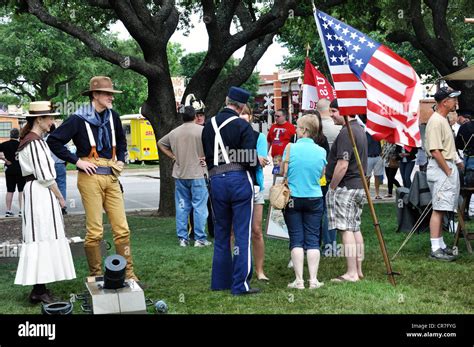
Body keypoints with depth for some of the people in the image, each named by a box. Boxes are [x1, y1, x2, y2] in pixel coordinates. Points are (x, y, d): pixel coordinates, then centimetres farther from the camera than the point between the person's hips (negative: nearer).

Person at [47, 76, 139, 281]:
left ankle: (128, 273, 11)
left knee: (122, 228, 3)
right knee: (95, 231, -3)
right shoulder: (79, 119, -6)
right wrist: (76, 160, -8)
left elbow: (121, 140, 31)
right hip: (91, 177, -5)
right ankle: (95, 275, 10)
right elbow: (54, 141, -5)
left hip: (111, 177, 5)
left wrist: (121, 160, 17)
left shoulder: (112, 117, 11)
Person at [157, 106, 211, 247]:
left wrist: (173, 156, 13)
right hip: (197, 173, -4)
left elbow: (160, 143, 19)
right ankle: (200, 239, 1)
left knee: (182, 207, 10)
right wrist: (205, 157, -1)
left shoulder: (174, 132, 8)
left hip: (180, 174, 5)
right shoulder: (201, 130, -8)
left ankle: (182, 238, 12)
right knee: (199, 206, 1)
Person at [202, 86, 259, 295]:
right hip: (239, 180, -5)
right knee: (242, 234, -1)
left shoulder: (209, 125, 9)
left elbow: (206, 156, 14)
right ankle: (240, 285, -1)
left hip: (216, 181, 5)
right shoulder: (243, 126, -9)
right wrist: (252, 178, 7)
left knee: (221, 234, 15)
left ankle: (220, 281, 21)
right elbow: (251, 160, -12)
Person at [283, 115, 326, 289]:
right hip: (314, 198, 2)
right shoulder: (321, 151, -2)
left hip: (292, 198, -2)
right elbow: (321, 175, 10)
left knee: (296, 239, 3)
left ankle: (299, 280, 0)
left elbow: (282, 172, -2)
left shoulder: (291, 148, -10)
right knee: (313, 239, 6)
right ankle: (313, 279, 2)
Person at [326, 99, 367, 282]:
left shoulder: (346, 133, -17)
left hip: (345, 187, -10)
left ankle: (351, 274, -7)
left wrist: (332, 187, -13)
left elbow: (342, 165, -23)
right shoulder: (360, 129, 16)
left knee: (346, 230, -8)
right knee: (355, 229, 14)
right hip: (359, 185, 10)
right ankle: (358, 271, 19)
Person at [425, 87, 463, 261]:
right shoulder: (436, 121, -16)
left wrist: (457, 161, 17)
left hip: (448, 168, 10)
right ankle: (435, 249, -7)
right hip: (440, 169, -10)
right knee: (439, 209, -9)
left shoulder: (443, 120, 17)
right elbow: (435, 151, -22)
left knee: (442, 209, 13)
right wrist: (448, 172, -18)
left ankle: (441, 245, 19)